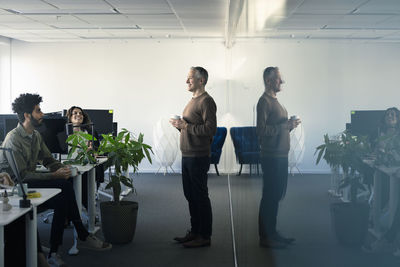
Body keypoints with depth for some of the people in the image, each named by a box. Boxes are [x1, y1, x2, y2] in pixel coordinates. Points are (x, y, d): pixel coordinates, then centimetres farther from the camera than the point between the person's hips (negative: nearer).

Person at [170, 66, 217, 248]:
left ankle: (205, 236, 2)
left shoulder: (206, 101, -12)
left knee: (200, 195, -4)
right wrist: (180, 124, 6)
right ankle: (195, 232, 23)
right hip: (187, 155, 10)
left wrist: (186, 126, -20)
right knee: (190, 195, 14)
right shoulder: (193, 100, 18)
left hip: (199, 156, -10)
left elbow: (211, 129, -21)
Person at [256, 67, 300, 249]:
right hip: (271, 157, -10)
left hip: (280, 155, 10)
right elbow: (261, 130, -21)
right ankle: (265, 237, 2)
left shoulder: (274, 100, 18)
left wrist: (289, 125, 6)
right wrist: (286, 125, -20)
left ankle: (272, 233, 23)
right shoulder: (264, 101, -12)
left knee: (276, 195, 14)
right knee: (270, 196, -5)